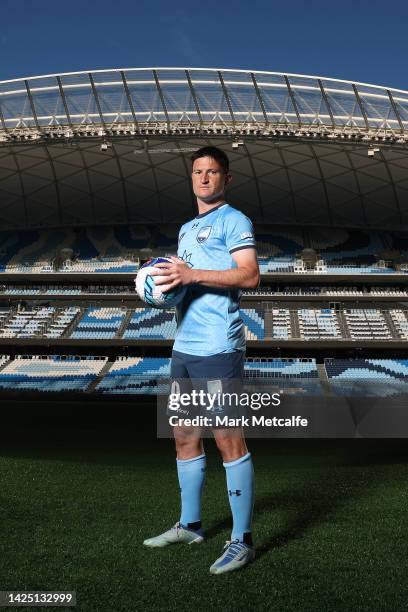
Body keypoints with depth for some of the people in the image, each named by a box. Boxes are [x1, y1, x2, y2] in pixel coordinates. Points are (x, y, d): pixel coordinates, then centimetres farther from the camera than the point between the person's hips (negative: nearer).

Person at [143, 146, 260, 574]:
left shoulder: (233, 220, -2)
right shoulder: (186, 229, 23)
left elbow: (250, 275, -15)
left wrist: (191, 274, -20)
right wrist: (163, 278, 7)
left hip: (217, 348, -8)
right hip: (184, 347, 9)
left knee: (227, 439, -5)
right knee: (184, 436, 14)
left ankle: (242, 541, 6)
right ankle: (189, 525, 29)